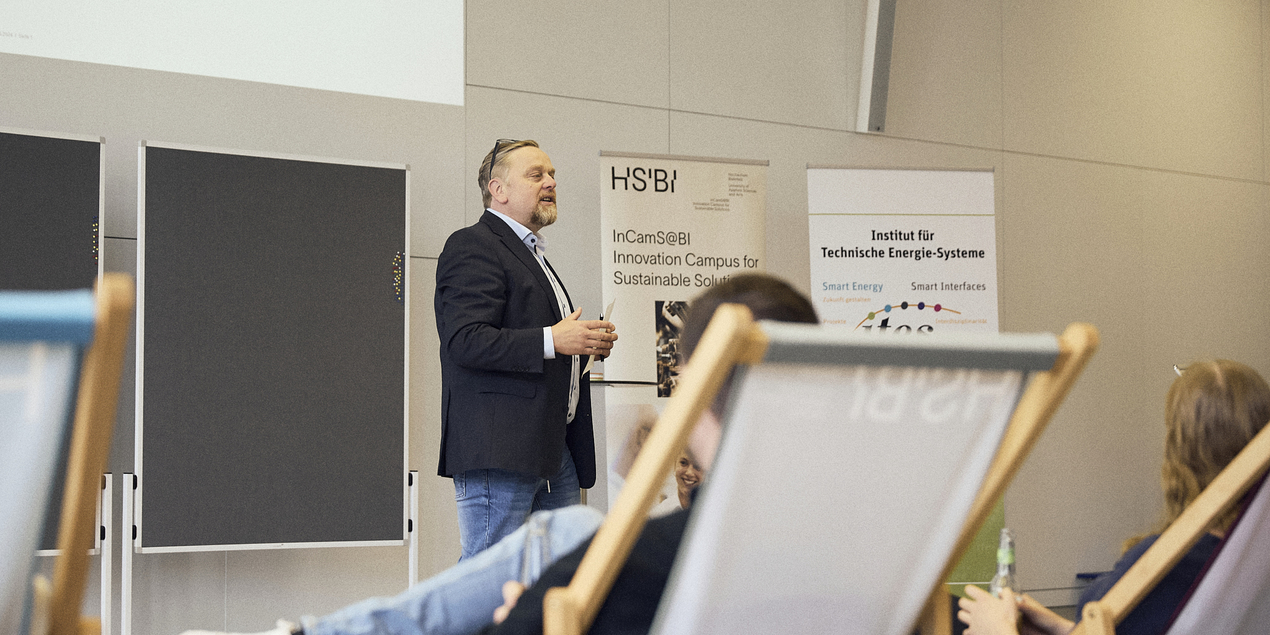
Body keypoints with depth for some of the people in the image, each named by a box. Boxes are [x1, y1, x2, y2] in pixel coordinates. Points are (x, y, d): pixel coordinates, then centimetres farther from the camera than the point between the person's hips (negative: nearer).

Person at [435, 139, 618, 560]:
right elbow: (465, 341, -18)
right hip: (498, 450, -10)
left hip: (555, 450, 10)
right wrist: (551, 340, -21)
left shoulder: (532, 255, 27)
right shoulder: (472, 248, -5)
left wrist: (585, 343, 14)